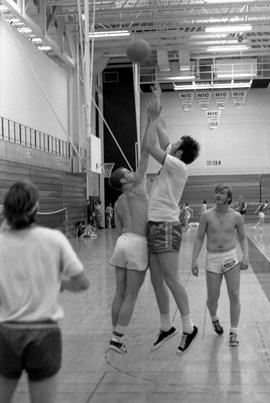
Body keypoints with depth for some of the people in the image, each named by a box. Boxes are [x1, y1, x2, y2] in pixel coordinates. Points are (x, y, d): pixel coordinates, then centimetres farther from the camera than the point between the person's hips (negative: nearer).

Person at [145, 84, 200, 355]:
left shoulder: (178, 166, -9)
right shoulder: (171, 163, 14)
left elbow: (151, 147, -16)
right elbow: (161, 132, 21)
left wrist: (154, 116, -7)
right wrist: (157, 105, 22)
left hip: (166, 227, -9)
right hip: (155, 226, 9)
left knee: (171, 280, -9)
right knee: (157, 281, 10)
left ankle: (189, 327, -1)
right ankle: (166, 327, 19)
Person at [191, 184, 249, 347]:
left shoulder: (236, 217, 1)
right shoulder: (207, 215, -1)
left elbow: (243, 238, 12)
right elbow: (199, 239, 4)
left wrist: (245, 256, -4)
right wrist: (194, 260, -4)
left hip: (232, 257, 0)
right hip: (213, 260, 0)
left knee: (234, 296, -6)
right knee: (213, 298, 4)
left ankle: (234, 333, 6)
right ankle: (214, 318, 38)